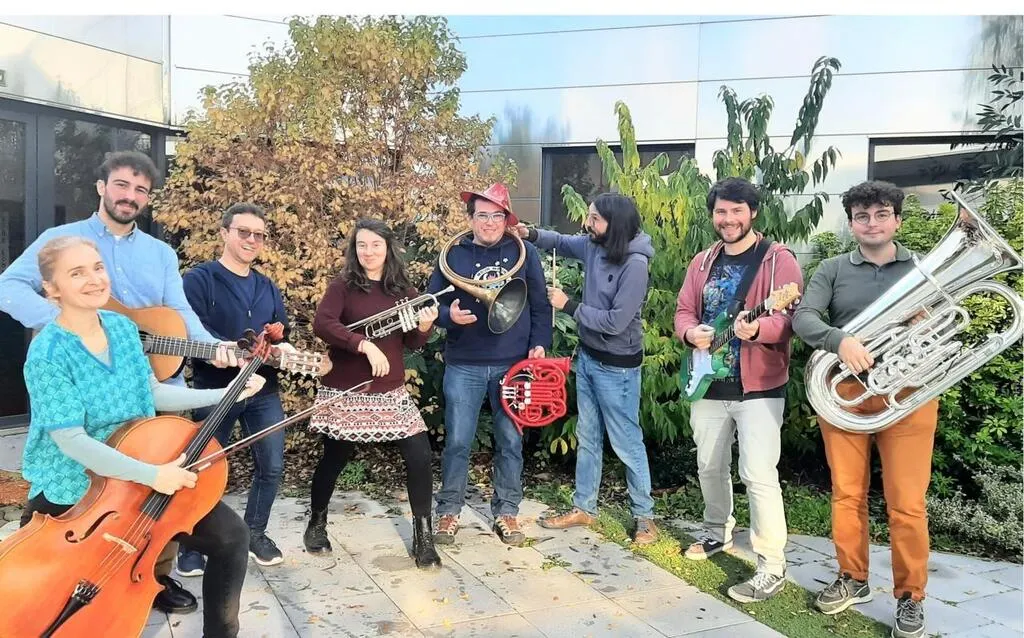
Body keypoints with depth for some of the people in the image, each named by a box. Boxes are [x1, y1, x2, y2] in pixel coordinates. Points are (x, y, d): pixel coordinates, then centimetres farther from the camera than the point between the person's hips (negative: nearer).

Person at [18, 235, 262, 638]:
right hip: (73, 492, -5)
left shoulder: (123, 328, -1)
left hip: (135, 476, 5)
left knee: (230, 534, -6)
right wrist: (151, 475, -32)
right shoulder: (49, 353, -21)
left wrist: (226, 394, 4)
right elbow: (71, 441, -24)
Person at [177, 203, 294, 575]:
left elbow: (283, 335, 14)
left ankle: (255, 533, 28)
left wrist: (283, 348, -10)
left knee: (271, 466, 8)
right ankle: (192, 544, 22)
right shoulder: (199, 279, -6)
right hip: (215, 390, -5)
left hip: (263, 390, 6)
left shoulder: (268, 288, 15)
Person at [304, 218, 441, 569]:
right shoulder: (343, 286, -4)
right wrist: (365, 345, -29)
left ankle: (423, 536, 9)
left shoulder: (403, 290, 6)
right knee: (334, 458, 11)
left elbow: (411, 343, 9)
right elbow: (322, 324, -20)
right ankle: (316, 523, 37)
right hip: (345, 391, -2)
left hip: (391, 391, 3)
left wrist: (424, 327, -12)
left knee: (420, 456, -6)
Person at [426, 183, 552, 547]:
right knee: (457, 442, 4)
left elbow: (540, 304, 5)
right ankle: (449, 511, 20)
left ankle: (506, 512, 24)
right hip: (464, 366, 0)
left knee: (510, 441, 9)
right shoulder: (454, 255, 3)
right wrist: (448, 315, -17)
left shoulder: (524, 253, 4)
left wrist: (539, 344, -4)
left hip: (513, 364, 1)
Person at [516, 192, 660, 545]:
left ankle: (644, 515, 24)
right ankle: (584, 507, 33)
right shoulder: (593, 246, -4)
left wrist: (569, 306, -17)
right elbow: (561, 242, 17)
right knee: (587, 436, 18)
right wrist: (530, 234, -3)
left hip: (617, 367, -8)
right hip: (587, 357, 8)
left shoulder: (634, 263, -25)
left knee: (626, 442, 6)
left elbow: (616, 322, -25)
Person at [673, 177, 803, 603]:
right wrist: (691, 332, -10)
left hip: (759, 387, -6)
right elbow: (683, 310, 13)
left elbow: (790, 318, -16)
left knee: (758, 474, -11)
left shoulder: (778, 259, -7)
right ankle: (718, 532, 40)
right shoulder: (703, 263, 11)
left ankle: (772, 568, -1)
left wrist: (757, 329, -36)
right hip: (709, 384, 6)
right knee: (710, 466, 17)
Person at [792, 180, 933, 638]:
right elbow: (803, 317, -7)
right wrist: (840, 340, -25)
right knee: (847, 494, 10)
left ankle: (910, 597, 18)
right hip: (845, 392, 1)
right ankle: (852, 579, 28)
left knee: (907, 503, 0)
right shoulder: (833, 270, 6)